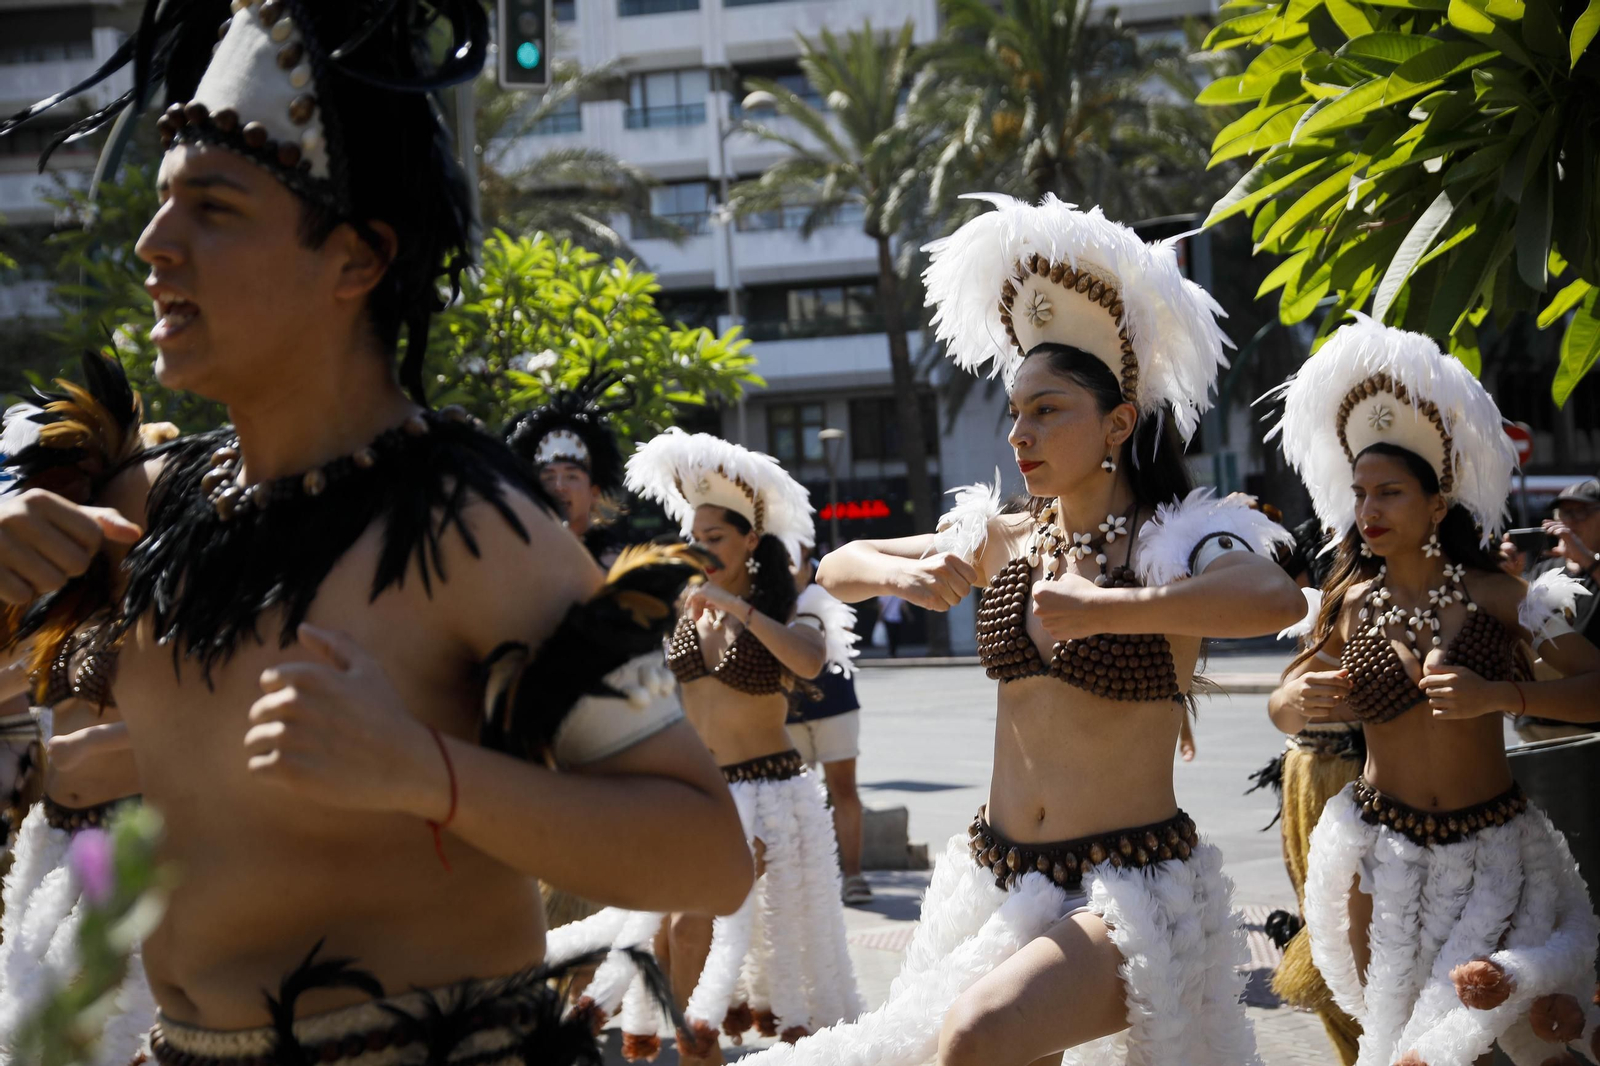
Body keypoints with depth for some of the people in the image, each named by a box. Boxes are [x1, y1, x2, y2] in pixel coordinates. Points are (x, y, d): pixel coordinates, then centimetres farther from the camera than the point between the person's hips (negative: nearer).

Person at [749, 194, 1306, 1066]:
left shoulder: (1169, 543, -10)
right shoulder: (1003, 540, 7)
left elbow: (1275, 599, -33)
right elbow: (836, 569, 15)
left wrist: (1100, 608, -33)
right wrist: (900, 574, -7)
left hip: (1129, 886, -7)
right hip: (998, 877, 7)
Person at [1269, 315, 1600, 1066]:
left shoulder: (1494, 595, -5)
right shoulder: (1350, 605, 1)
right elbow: (1282, 708, 11)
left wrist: (1497, 695, -22)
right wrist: (1303, 701, -12)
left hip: (1492, 846, -2)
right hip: (1382, 847, 3)